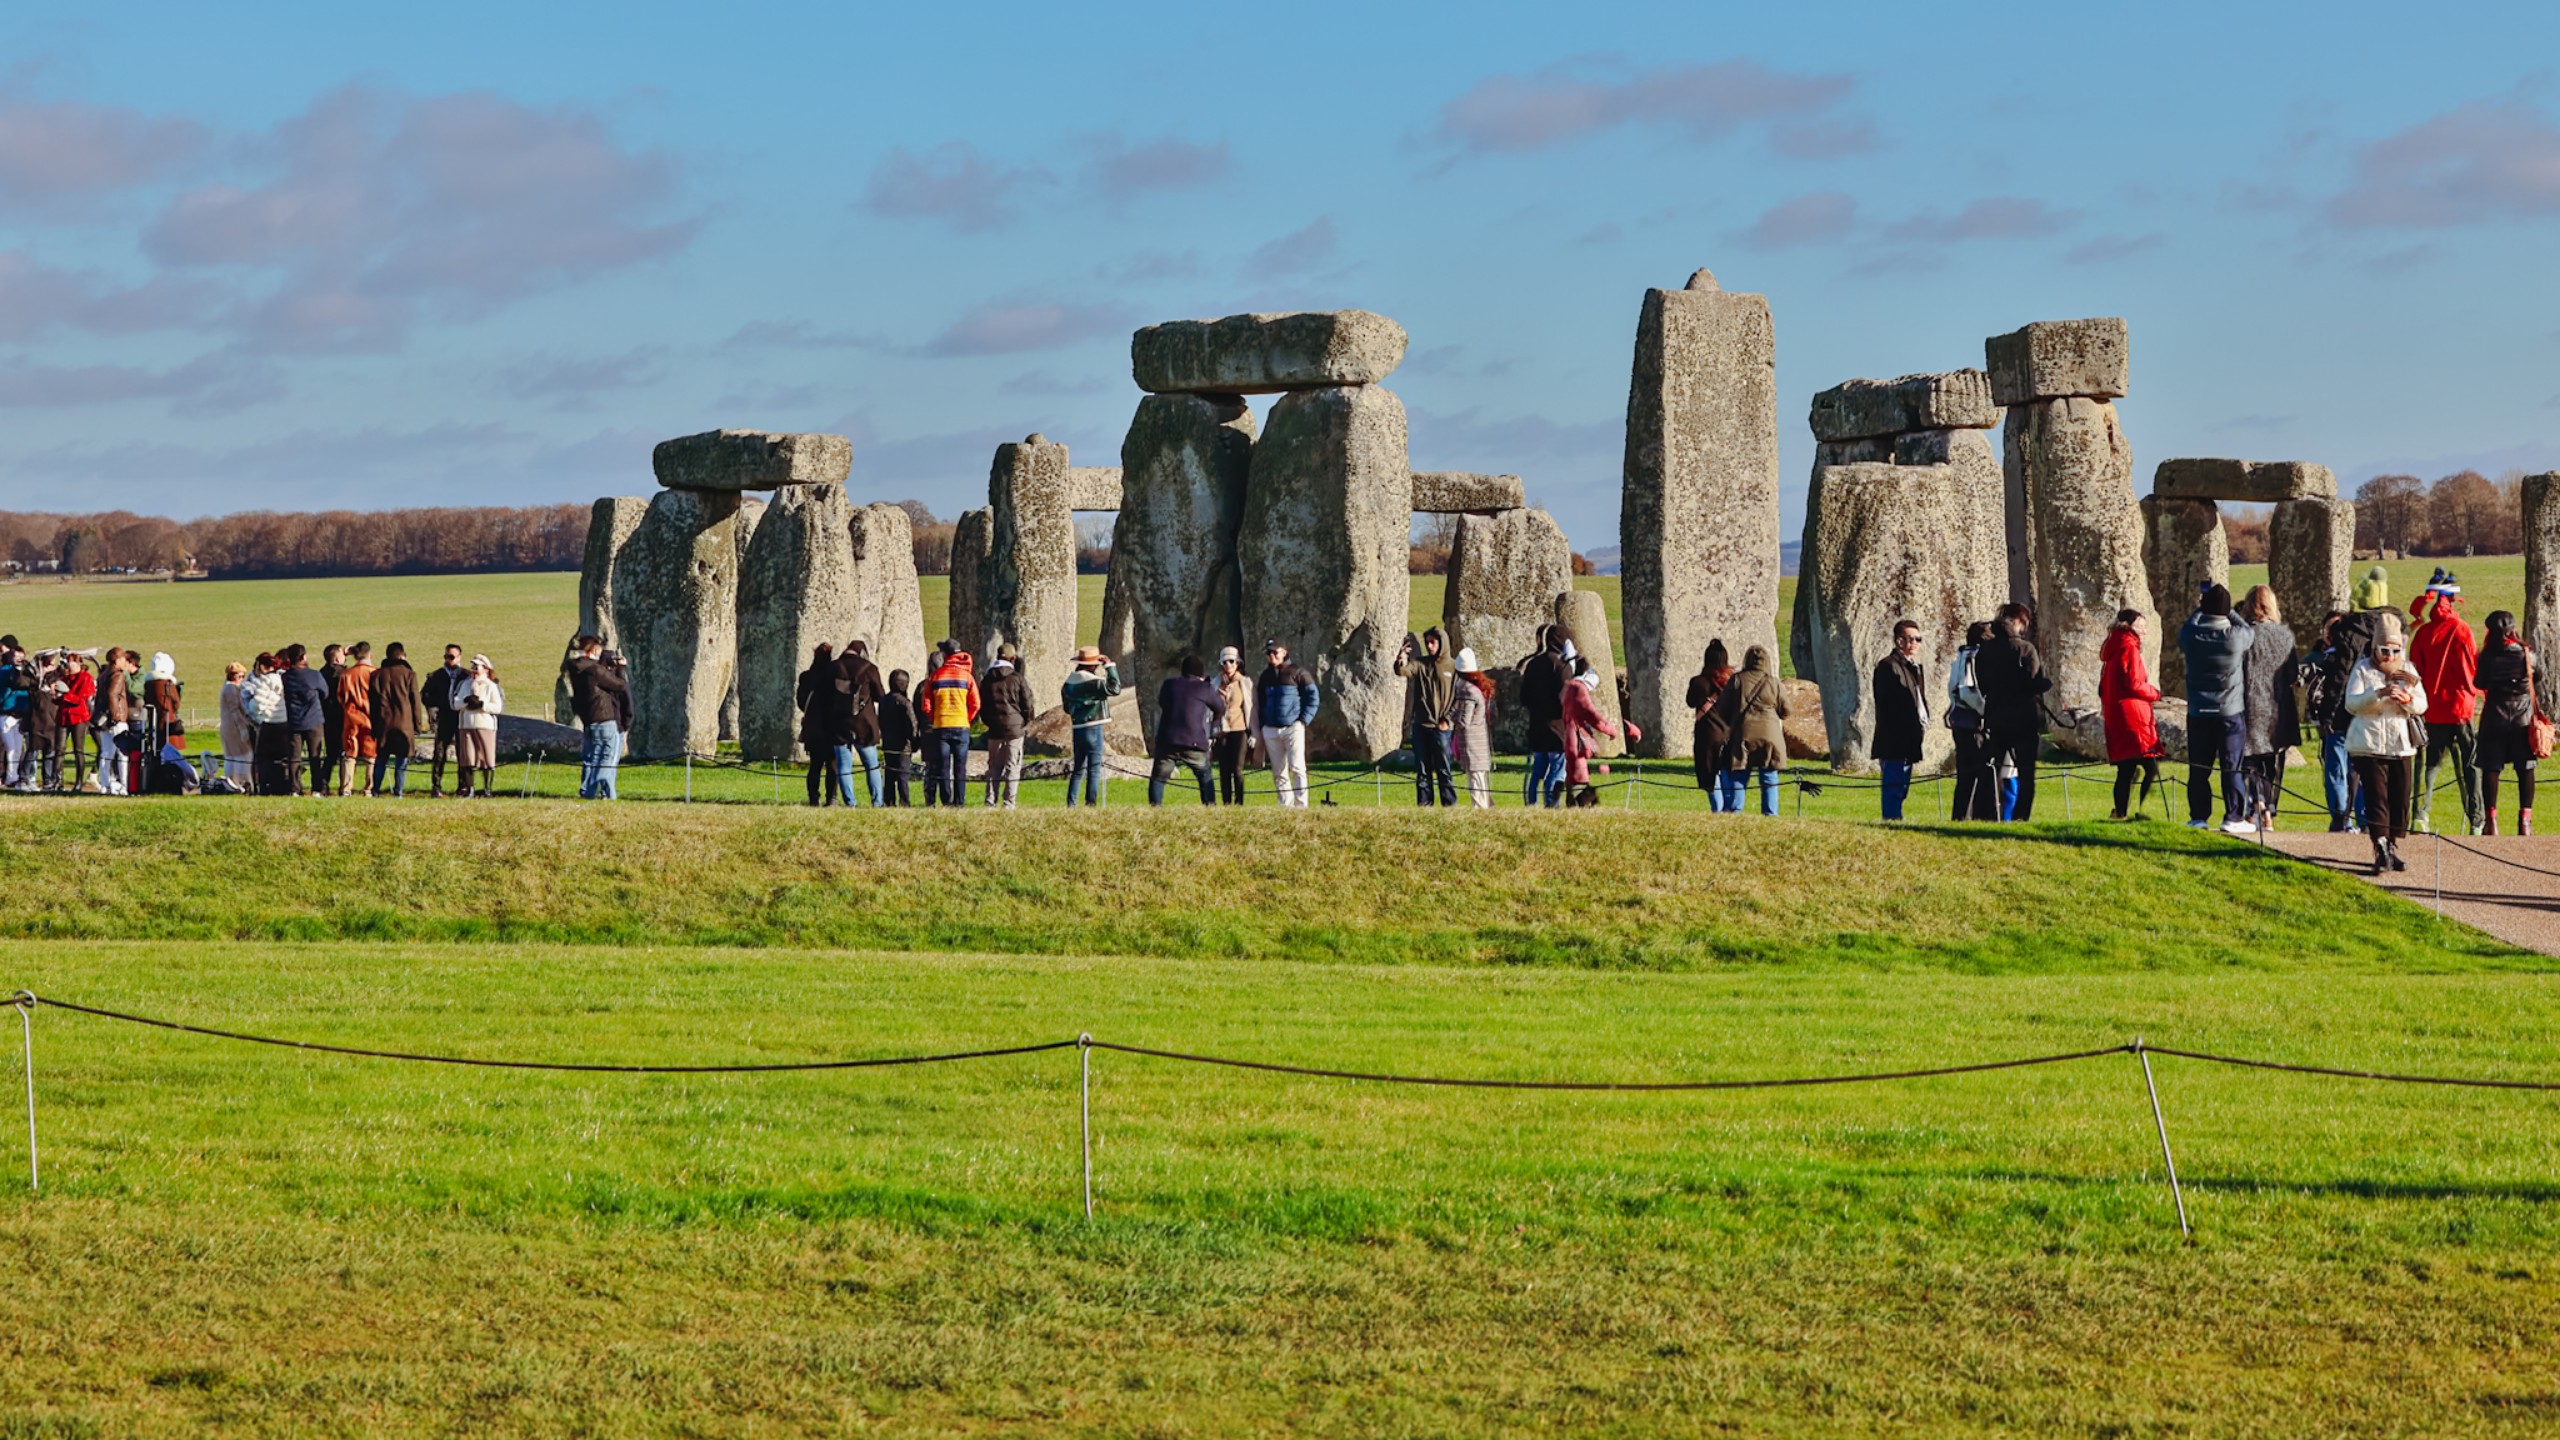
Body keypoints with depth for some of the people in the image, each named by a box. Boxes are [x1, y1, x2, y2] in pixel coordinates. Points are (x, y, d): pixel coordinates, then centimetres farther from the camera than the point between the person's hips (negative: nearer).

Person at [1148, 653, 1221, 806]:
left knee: (1158, 778, 7)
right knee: (1205, 778, 14)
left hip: (1167, 741, 1)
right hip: (1194, 742, -1)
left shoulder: (1169, 684, 9)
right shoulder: (1205, 689, 2)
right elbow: (1221, 709, 15)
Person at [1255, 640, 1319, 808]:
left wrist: (1304, 720, -9)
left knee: (1297, 767, -10)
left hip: (1293, 727, -5)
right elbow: (1260, 704, 22)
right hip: (1270, 730, 5)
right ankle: (1285, 804, 8)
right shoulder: (1264, 677, 15)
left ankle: (1301, 805, -11)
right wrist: (1261, 727, 12)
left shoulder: (1297, 673, -1)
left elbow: (1313, 697, -2)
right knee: (1278, 772, 4)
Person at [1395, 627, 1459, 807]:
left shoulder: (1453, 667, 1)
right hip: (1421, 726, 3)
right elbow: (1403, 671, -14)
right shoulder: (1420, 664, 6)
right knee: (1422, 771, 6)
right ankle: (1424, 805, 11)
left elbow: (1459, 697, 2)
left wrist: (1447, 720, -6)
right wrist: (1400, 662, -37)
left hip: (1441, 727, -3)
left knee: (1443, 770, -1)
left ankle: (1450, 804, 2)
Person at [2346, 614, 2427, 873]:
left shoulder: (2407, 670, 10)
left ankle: (2393, 848, 16)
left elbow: (2422, 706, 5)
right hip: (2370, 744, -4)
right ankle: (2381, 850, -15)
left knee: (2400, 799, 5)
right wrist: (2379, 694, -27)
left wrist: (2407, 699, -17)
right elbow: (2351, 703, -12)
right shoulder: (2363, 669, 0)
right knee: (2376, 798, -11)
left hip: (2401, 744, 4)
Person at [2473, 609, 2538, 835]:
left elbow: (2478, 683, -1)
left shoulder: (2488, 655, -8)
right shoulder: (2526, 654, -4)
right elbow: (2536, 683, 3)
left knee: (2491, 768, 3)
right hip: (2523, 717, 1)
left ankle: (2491, 819, -1)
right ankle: (2525, 819, 7)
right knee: (2525, 769, 8)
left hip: (2494, 717, -1)